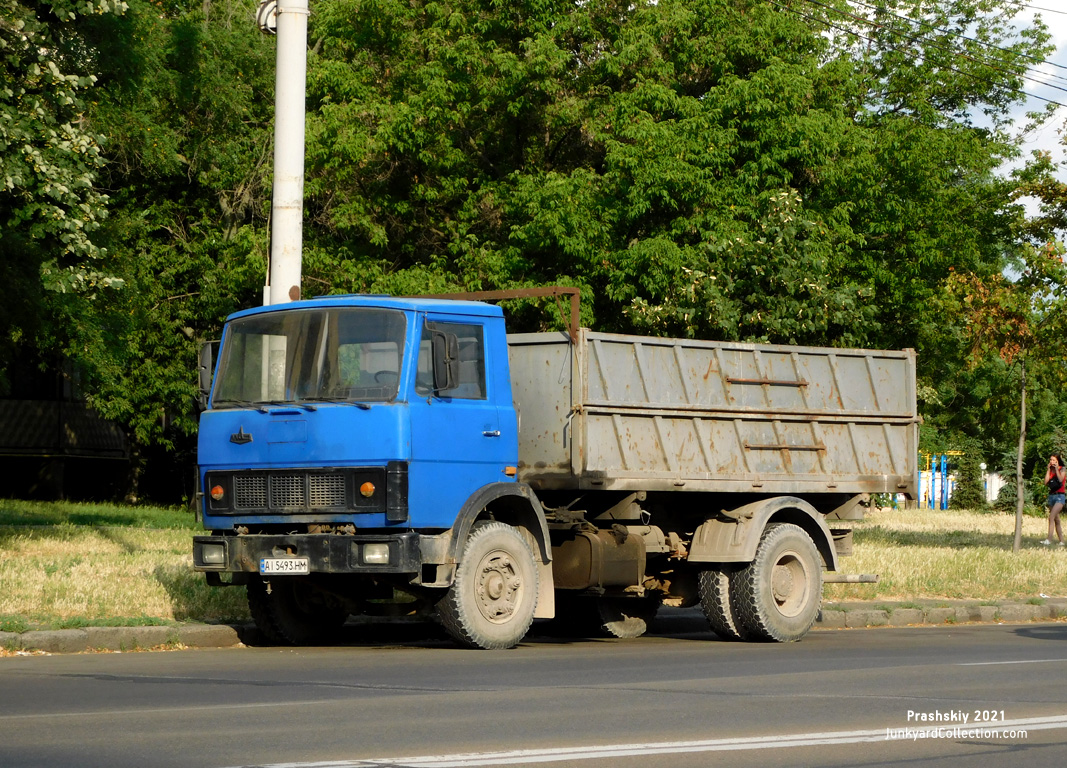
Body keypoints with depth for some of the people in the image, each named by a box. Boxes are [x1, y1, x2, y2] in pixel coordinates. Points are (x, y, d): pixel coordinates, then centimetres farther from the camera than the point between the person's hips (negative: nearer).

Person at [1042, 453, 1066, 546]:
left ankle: (1049, 539, -28)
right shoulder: (1050, 470, 13)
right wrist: (1049, 470, -1)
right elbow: (1046, 482, 1)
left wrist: (1056, 469, -13)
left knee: (1051, 517, -21)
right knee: (1056, 520, 9)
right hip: (1051, 495, 7)